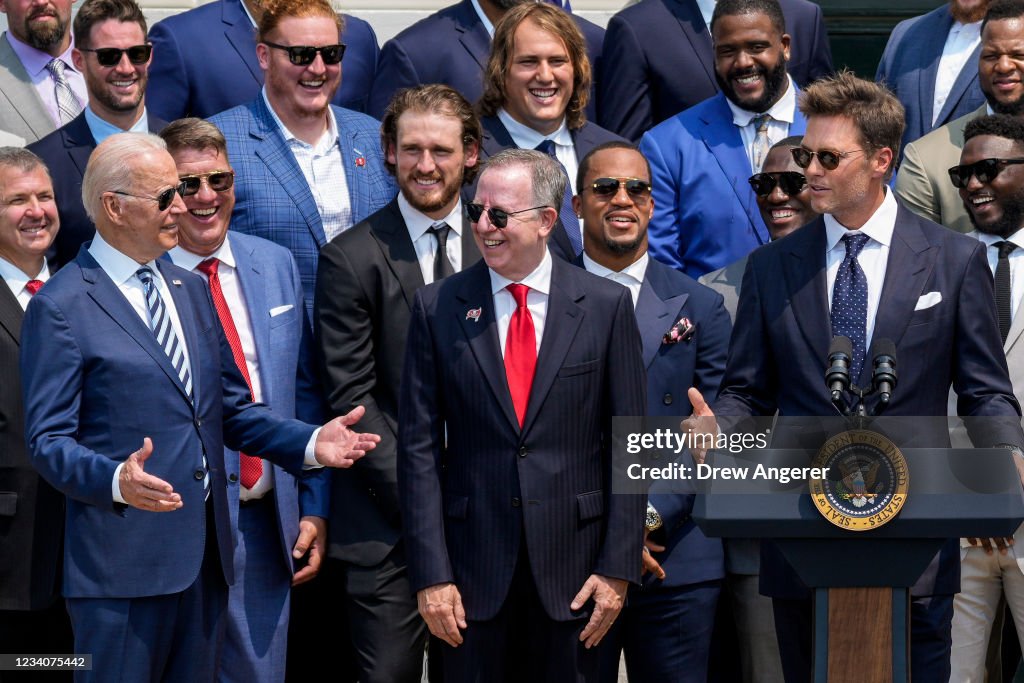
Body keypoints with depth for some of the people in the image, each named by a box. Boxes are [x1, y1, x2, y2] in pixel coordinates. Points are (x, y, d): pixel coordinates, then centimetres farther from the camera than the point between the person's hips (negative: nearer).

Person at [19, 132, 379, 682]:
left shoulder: (192, 290, 17)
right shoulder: (60, 307, -7)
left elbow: (231, 409, 19)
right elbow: (49, 440, -11)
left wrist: (310, 443, 3)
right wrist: (116, 481, -30)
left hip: (206, 553, 7)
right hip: (124, 561, -7)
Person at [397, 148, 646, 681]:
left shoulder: (606, 306, 1)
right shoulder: (438, 307, 2)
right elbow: (419, 447, 0)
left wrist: (618, 567, -4)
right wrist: (430, 574, -7)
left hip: (573, 564, 0)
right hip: (472, 566, 0)